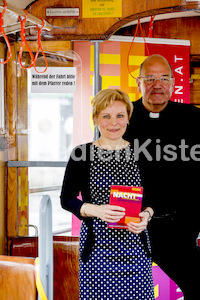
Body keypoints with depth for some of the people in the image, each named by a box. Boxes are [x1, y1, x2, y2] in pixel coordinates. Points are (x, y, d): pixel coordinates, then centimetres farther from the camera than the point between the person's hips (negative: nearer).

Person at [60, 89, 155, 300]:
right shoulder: (81, 154, 0)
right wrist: (97, 210, -16)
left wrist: (146, 215, -8)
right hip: (97, 246, -2)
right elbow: (66, 199, 1)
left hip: (135, 246, 2)